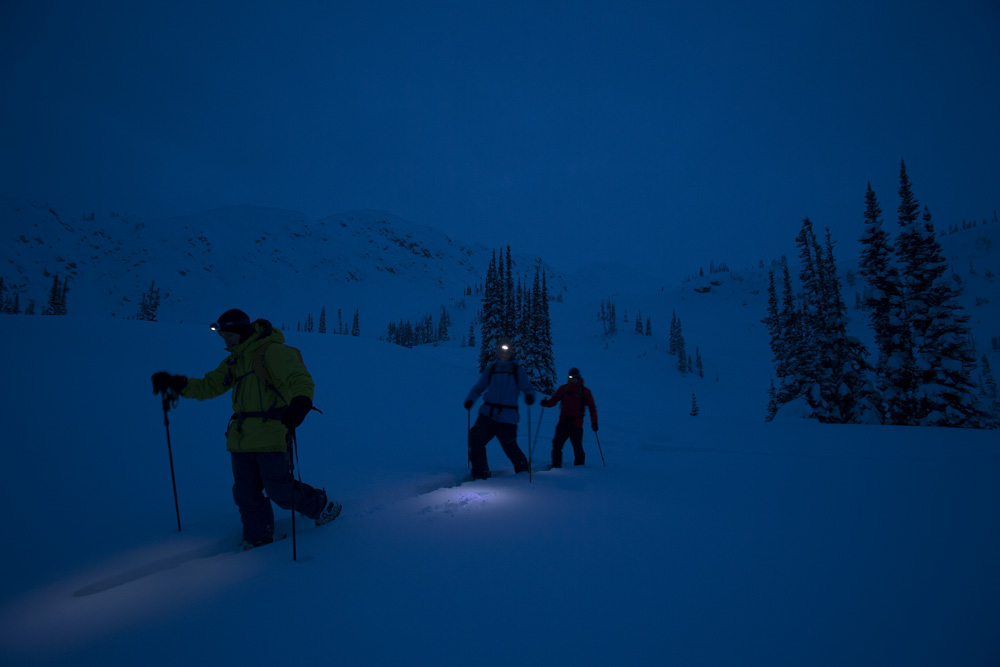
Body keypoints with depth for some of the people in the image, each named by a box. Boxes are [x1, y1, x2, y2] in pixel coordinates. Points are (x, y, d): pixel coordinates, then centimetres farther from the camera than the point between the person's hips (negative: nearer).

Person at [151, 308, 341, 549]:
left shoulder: (272, 351, -11)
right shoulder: (234, 361, 16)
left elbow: (301, 378, -22)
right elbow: (208, 386, 22)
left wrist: (300, 403, -41)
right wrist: (177, 384, 8)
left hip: (270, 436, -8)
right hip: (241, 439, 8)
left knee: (280, 491, -1)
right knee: (246, 495, 13)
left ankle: (323, 507, 22)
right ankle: (258, 537, 31)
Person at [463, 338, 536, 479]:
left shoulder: (518, 370, 8)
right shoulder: (491, 368, 14)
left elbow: (528, 387, 4)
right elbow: (478, 387, 17)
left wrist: (529, 396, -19)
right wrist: (470, 399, -2)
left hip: (507, 417, -3)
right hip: (487, 414, 3)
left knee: (510, 448, 0)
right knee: (475, 439, -11)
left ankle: (523, 472, 28)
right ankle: (480, 474, 5)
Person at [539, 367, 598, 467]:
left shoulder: (585, 391, 1)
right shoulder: (563, 388, 7)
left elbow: (592, 407, 3)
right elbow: (553, 400, 8)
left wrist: (594, 422, -4)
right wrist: (545, 403, -13)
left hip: (577, 425, -2)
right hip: (563, 422, 2)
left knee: (577, 447, -1)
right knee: (557, 444, -7)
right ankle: (556, 466, 3)